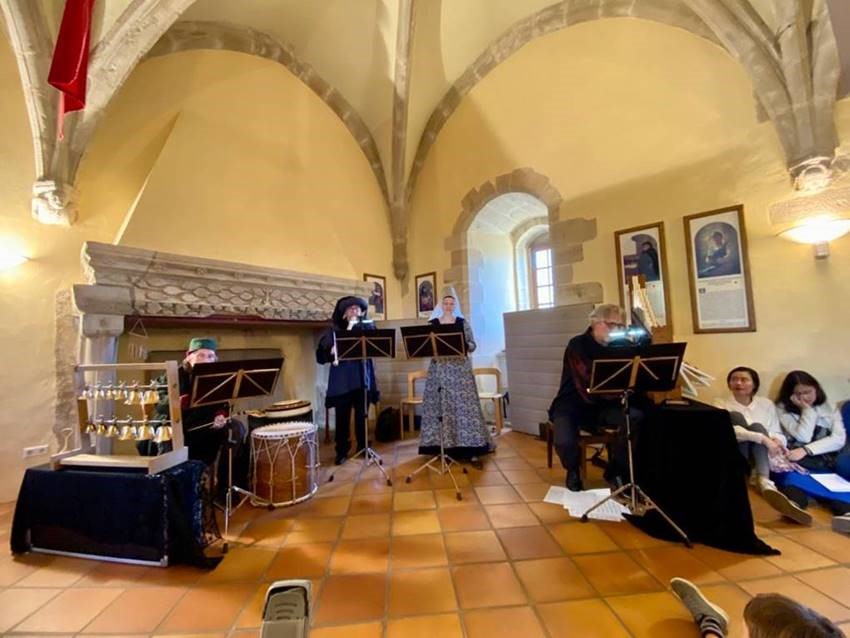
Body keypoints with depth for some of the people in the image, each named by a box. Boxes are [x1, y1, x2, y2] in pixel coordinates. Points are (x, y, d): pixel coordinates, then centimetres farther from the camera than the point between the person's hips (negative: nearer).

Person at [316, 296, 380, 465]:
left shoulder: (367, 327, 8)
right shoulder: (334, 330, 5)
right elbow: (321, 354, 0)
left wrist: (355, 327, -15)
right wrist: (332, 351, -22)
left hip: (362, 378, 1)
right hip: (341, 379, 0)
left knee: (362, 415, 8)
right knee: (342, 417, 4)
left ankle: (363, 448, 24)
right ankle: (341, 451, 19)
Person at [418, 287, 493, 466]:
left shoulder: (463, 323, 5)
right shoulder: (432, 323, 7)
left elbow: (472, 345, 3)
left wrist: (463, 345, -17)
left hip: (460, 369, -1)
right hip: (439, 369, 1)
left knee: (463, 406, -4)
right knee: (440, 406, 2)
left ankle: (471, 451, 2)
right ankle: (444, 447, 15)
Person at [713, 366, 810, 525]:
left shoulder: (766, 404, 14)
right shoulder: (721, 404, 3)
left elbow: (780, 435, 10)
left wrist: (776, 441, -13)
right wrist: (763, 438, -26)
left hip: (761, 457, 2)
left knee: (757, 427, -26)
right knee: (735, 416, -25)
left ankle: (764, 481, -43)